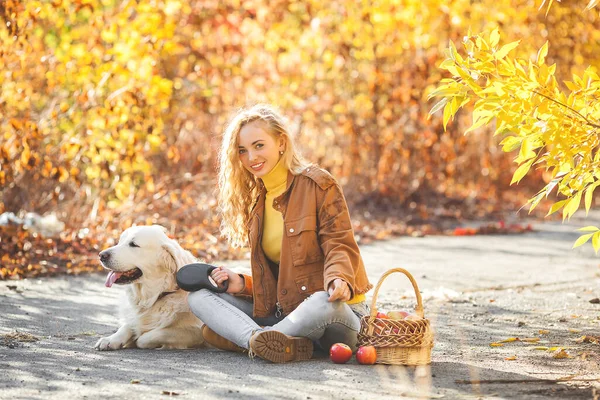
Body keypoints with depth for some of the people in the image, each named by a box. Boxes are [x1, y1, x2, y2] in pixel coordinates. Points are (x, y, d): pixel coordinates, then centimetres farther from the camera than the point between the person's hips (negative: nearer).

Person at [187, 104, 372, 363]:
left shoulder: (318, 184, -4)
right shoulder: (255, 201, 15)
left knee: (324, 303, -43)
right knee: (197, 296, -8)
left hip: (340, 314, -6)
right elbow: (271, 279, 15)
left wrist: (339, 279, -33)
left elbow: (339, 245, -12)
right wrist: (243, 284, -5)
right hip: (283, 310, 6)